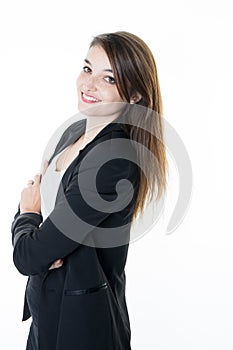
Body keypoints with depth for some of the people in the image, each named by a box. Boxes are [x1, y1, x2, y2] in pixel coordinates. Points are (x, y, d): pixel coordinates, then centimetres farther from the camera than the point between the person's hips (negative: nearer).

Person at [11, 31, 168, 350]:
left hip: (80, 323, -7)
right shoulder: (74, 132, 0)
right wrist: (44, 242, -16)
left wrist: (28, 215, -5)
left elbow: (27, 257, -26)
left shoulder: (115, 160, -28)